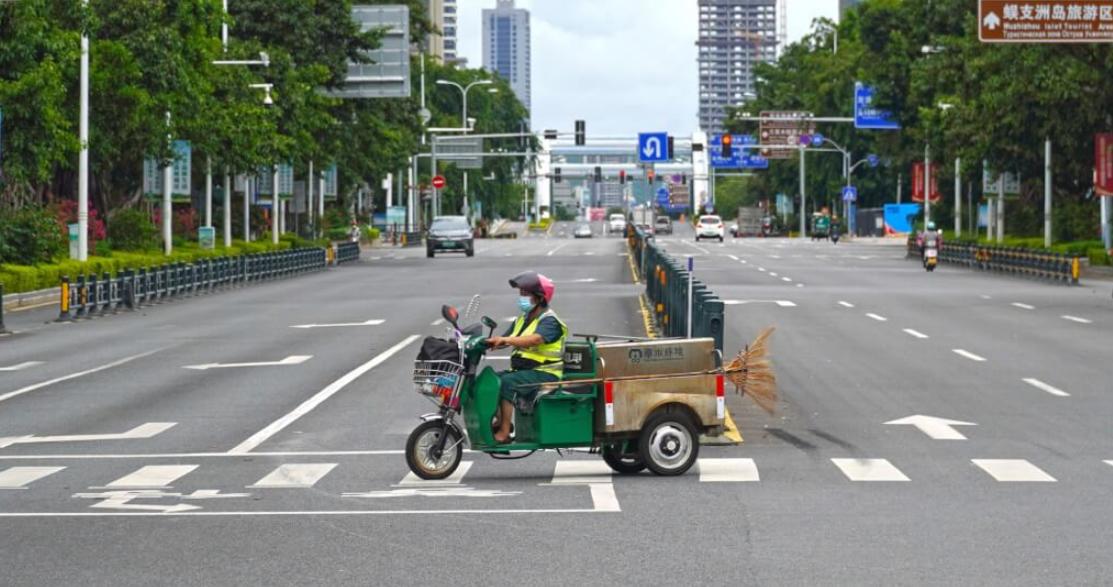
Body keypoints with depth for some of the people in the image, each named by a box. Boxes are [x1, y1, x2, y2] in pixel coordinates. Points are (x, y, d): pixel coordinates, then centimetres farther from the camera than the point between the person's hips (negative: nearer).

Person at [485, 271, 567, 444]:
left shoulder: (549, 321, -9)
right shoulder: (523, 319, 19)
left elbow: (536, 339, -29)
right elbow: (503, 341, 15)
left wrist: (506, 339, -40)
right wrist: (487, 342, -5)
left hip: (544, 373, -9)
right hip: (522, 370, 9)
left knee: (506, 382, -29)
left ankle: (504, 433, -28)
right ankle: (499, 420, 1)